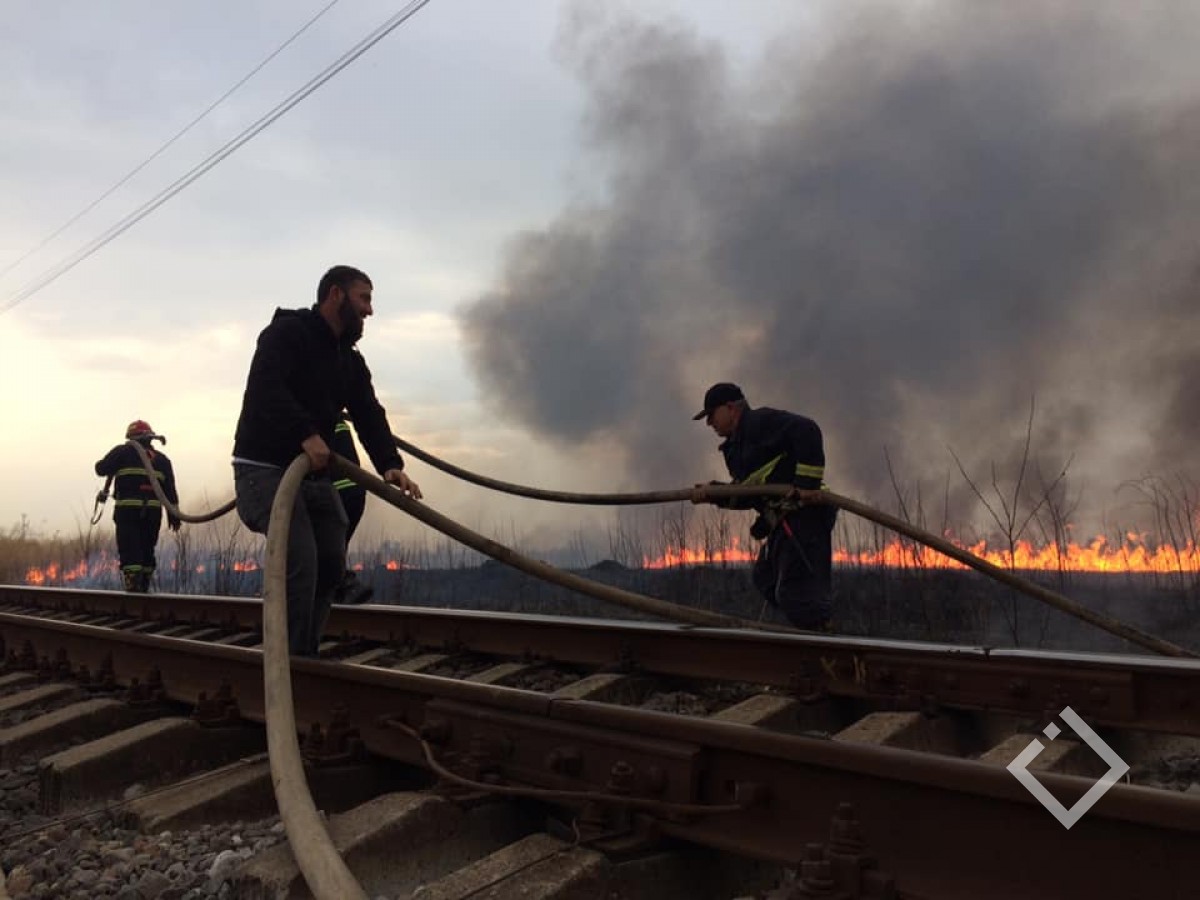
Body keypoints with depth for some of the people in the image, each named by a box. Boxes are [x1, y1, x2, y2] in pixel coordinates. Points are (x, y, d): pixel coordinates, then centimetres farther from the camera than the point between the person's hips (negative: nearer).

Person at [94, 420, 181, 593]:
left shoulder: (123, 452, 5)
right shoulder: (162, 459, 16)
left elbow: (101, 469, 3)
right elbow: (170, 489, 13)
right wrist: (173, 514, 15)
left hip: (128, 509, -4)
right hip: (153, 510, 4)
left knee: (130, 549, -5)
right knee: (147, 549, 13)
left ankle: (133, 585, -16)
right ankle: (144, 587, 16)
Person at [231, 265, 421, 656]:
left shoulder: (351, 361, 14)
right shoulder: (286, 332, -9)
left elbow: (369, 415, 2)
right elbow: (266, 387, -27)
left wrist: (389, 465, -16)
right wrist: (306, 434, -39)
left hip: (315, 474, 8)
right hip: (264, 467, -8)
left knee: (331, 562, 4)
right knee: (301, 559, -20)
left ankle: (302, 652, 18)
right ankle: (290, 656, -9)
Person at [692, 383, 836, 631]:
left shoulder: (761, 422, -6)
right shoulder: (737, 445, 23)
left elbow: (807, 431, -21)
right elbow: (749, 494, 21)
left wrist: (806, 483, -24)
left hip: (802, 516, -11)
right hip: (783, 521, 11)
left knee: (795, 590, -14)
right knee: (765, 578, 20)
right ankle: (811, 629, 22)